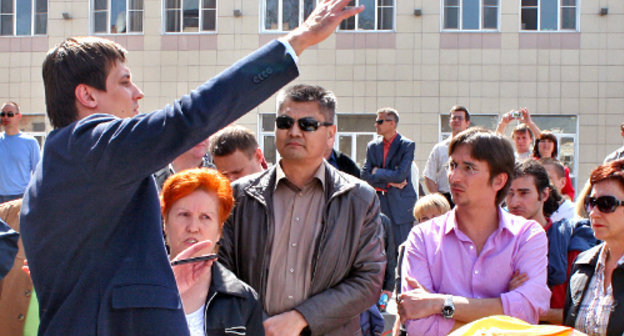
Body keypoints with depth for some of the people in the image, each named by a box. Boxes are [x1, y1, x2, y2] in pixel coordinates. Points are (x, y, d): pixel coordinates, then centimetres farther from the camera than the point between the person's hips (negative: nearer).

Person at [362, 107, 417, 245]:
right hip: (378, 203, 4)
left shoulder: (407, 145, -3)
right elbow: (365, 176, 3)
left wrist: (377, 172, -3)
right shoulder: (372, 146, 11)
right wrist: (389, 181, -7)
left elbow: (400, 175, -14)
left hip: (400, 205, -4)